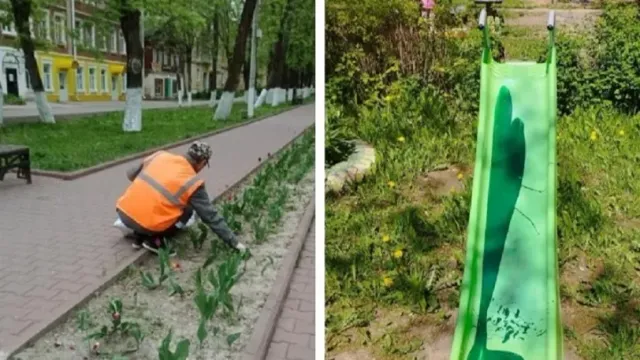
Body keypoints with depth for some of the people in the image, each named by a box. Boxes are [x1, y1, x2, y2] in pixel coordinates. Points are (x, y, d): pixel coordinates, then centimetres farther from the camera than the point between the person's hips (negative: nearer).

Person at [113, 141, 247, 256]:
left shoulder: (160, 155, 5)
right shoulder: (192, 183, -7)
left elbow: (131, 174, 18)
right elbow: (211, 216, -3)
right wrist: (234, 242, 5)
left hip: (123, 211, 6)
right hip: (147, 224, -6)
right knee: (190, 215, 13)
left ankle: (133, 229, 15)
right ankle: (154, 239, -2)